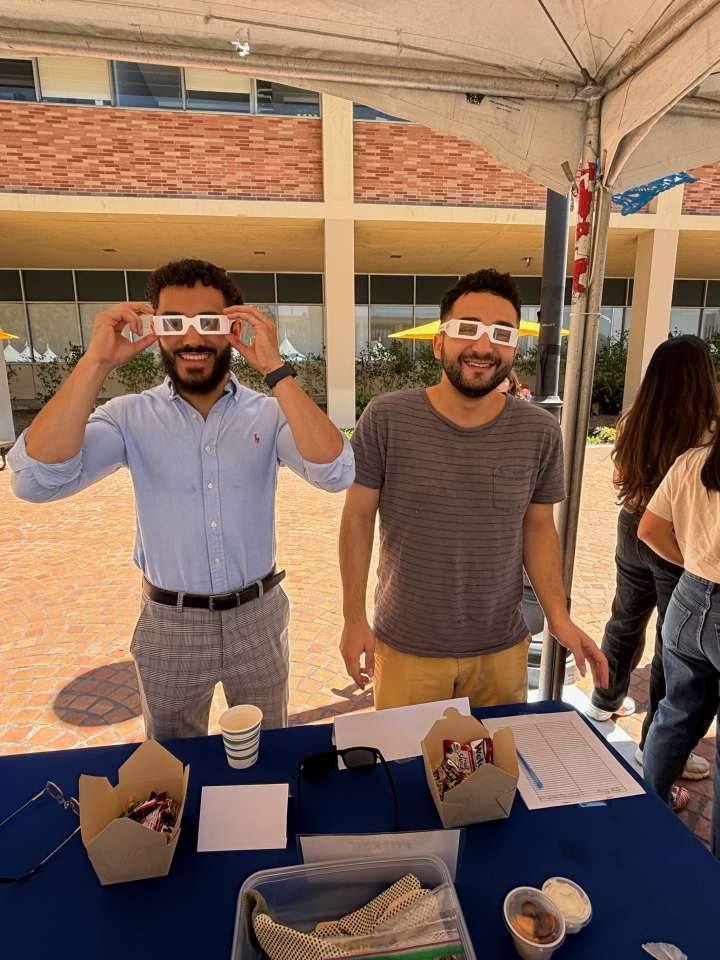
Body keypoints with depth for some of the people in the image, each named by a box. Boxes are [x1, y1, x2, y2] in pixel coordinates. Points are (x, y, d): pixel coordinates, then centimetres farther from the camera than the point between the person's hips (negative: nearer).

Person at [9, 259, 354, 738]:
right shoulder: (130, 416, -9)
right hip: (170, 624, 1)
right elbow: (36, 479, -22)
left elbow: (335, 473, -26)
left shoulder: (269, 412, -10)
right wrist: (96, 362, -27)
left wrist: (277, 370, -31)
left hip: (257, 615, 0)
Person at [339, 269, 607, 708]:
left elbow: (539, 527, 4)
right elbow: (358, 519, -8)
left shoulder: (540, 432, -5)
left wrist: (558, 614, -5)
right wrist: (354, 618, -7)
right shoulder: (385, 419, -13)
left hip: (503, 649, 3)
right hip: (406, 648, -2)